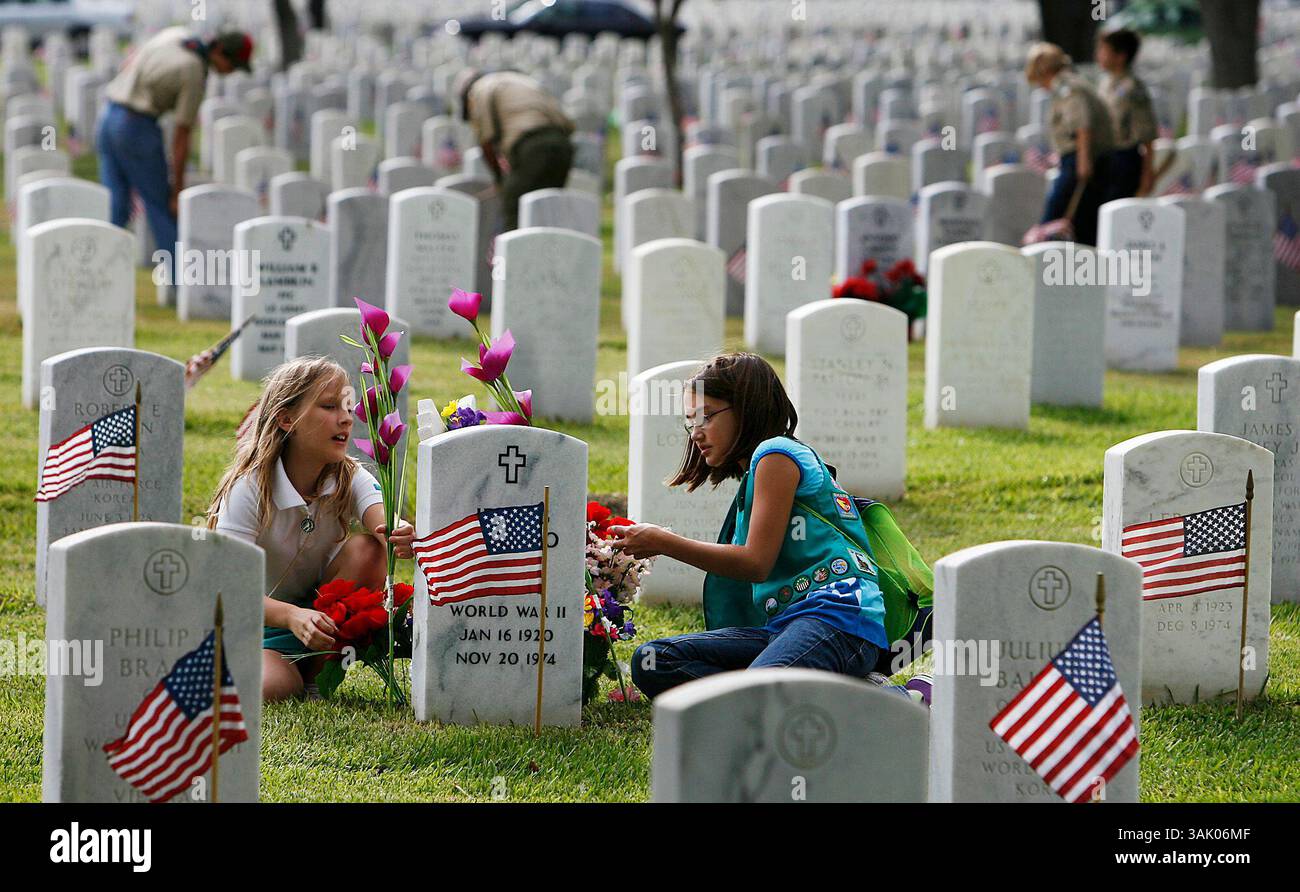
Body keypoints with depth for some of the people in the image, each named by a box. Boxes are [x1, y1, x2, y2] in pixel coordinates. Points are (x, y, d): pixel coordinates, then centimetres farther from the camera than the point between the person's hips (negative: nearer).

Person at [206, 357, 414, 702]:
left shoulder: (350, 480, -9)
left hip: (319, 613, 4)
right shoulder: (250, 489, -21)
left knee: (366, 549, -22)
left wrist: (401, 538, -57)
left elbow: (386, 524, -30)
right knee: (275, 686, -35)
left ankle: (320, 677, -10)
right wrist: (293, 617, -47)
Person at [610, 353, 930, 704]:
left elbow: (756, 563, -7)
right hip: (784, 625, 10)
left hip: (837, 619, -10)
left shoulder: (777, 454, -1)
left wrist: (664, 543, -1)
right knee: (652, 663, -6)